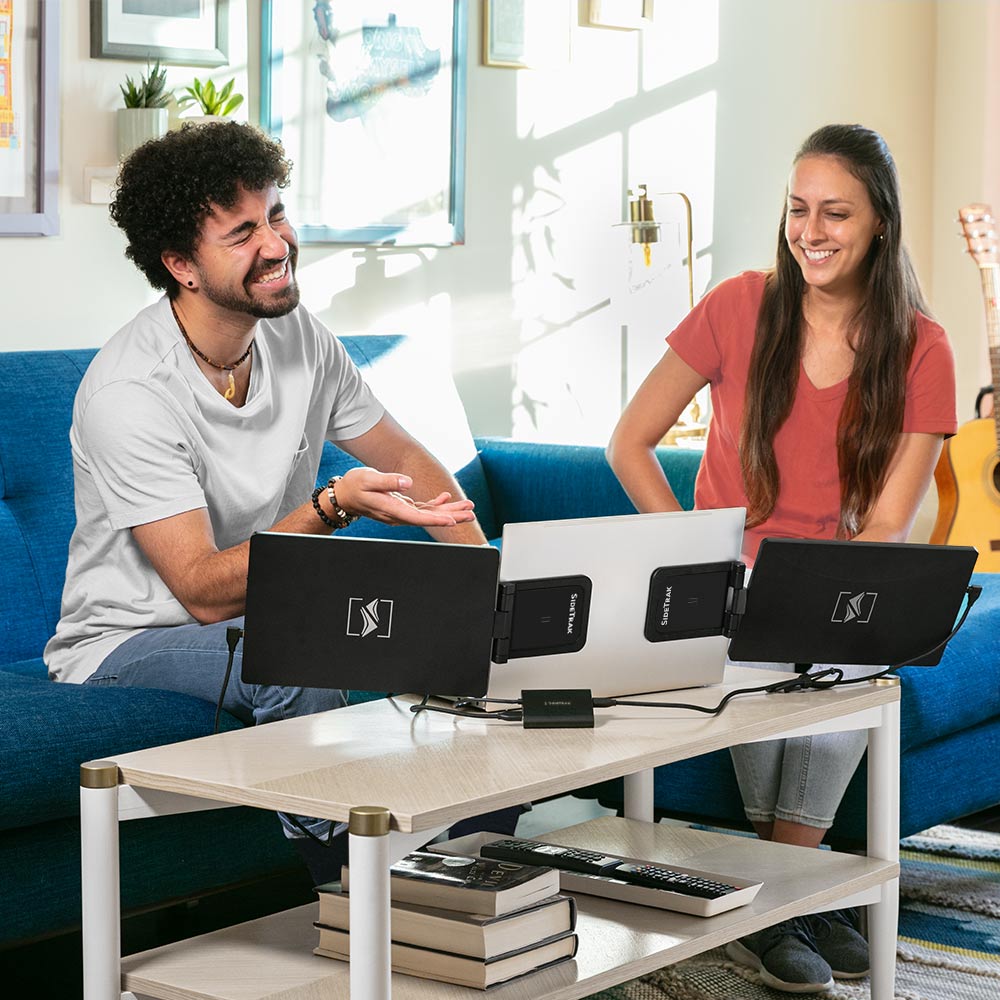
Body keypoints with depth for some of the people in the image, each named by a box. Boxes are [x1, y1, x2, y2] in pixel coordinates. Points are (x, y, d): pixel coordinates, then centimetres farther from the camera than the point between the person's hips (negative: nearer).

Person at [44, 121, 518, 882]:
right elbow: (204, 592, -26)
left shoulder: (300, 339, -2)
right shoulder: (129, 392, -24)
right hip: (132, 644, -7)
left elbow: (408, 462, 10)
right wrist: (334, 507, -39)